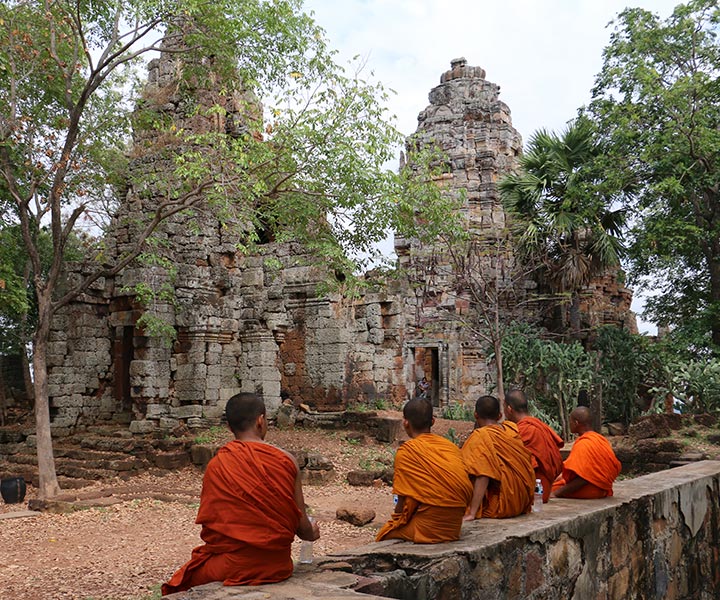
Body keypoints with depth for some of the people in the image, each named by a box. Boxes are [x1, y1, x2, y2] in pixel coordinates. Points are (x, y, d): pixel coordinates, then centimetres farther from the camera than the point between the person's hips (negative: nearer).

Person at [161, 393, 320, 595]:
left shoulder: (217, 466, -8)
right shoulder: (286, 461, -5)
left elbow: (209, 521, -3)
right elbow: (301, 525, -1)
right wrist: (311, 533, 22)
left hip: (235, 568, -3)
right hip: (278, 566, 3)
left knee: (183, 579, 23)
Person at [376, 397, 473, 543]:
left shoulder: (406, 450, -7)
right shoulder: (452, 446, 10)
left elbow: (404, 499, -7)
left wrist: (397, 518, 12)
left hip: (428, 529, -6)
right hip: (454, 528, 7)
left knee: (384, 534, 17)